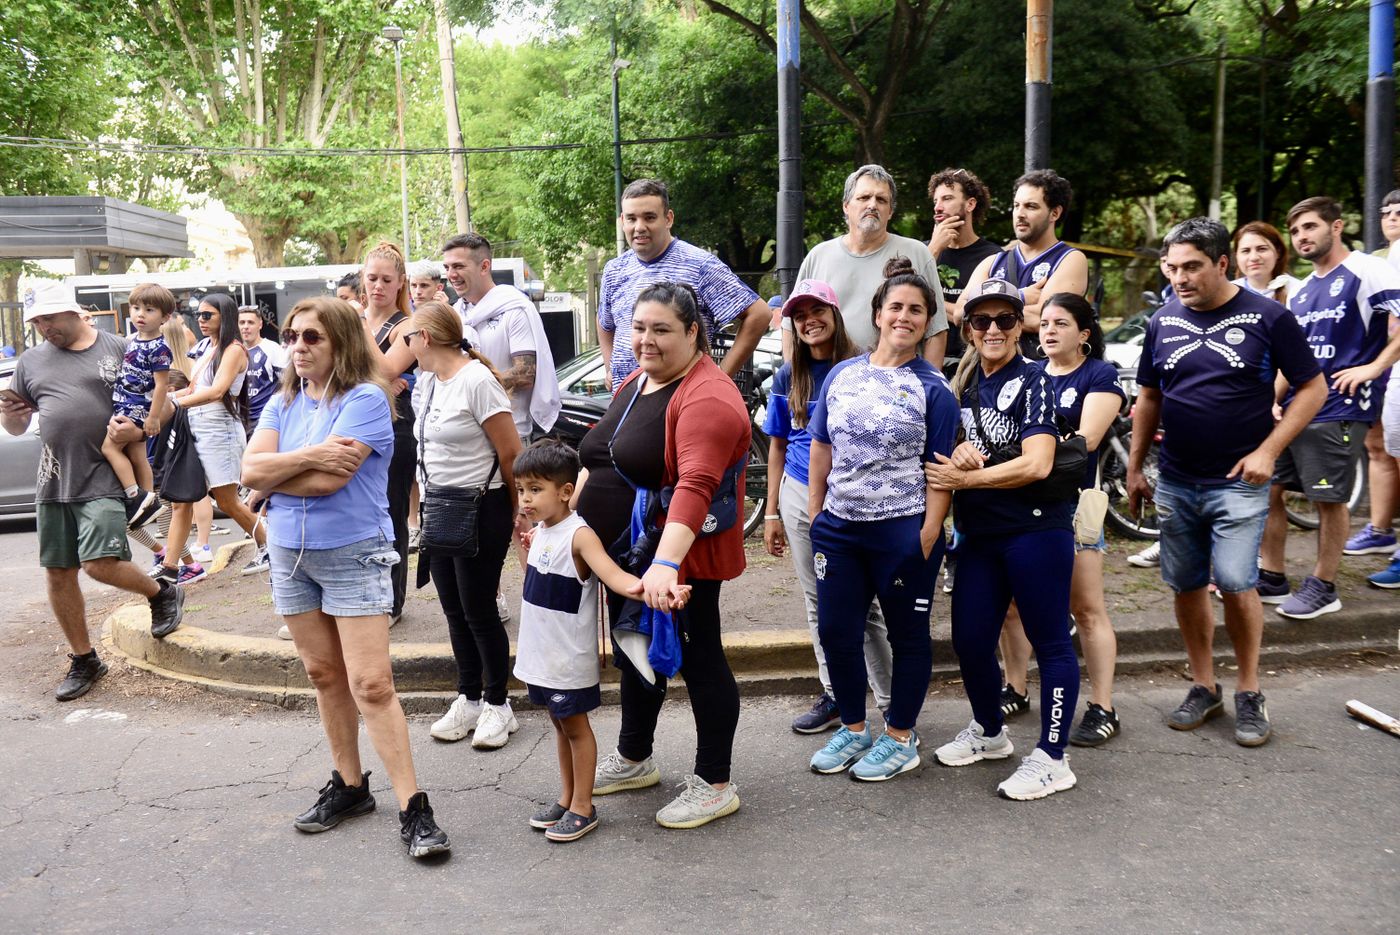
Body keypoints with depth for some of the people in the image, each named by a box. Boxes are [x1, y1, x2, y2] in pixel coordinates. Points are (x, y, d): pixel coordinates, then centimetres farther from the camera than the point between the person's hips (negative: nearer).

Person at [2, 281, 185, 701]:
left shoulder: (118, 350, -1)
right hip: (53, 483, 5)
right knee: (58, 575, 8)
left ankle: (163, 594, 12)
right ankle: (83, 660, 24)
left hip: (104, 479, -5)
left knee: (100, 565, -17)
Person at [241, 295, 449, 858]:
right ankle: (348, 785, 28)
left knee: (371, 685, -10)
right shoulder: (283, 403, 8)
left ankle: (413, 808, -4)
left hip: (354, 554, -7)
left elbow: (330, 479, -22)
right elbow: (251, 469, -4)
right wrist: (308, 457, -18)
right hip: (290, 554, 7)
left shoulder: (365, 399, -12)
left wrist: (274, 477, -7)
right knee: (325, 676, 15)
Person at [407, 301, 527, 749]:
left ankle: (498, 705, 14)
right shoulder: (430, 381, 10)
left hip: (480, 511, -8)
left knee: (479, 611, 0)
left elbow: (511, 454, -16)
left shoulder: (477, 380, -17)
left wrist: (519, 510, -8)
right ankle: (469, 700, 25)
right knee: (454, 612, 13)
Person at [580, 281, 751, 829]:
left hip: (679, 563, -9)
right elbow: (600, 459, 18)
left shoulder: (707, 397, -21)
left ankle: (715, 785, 18)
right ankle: (633, 761, 41)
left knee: (698, 659, 3)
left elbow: (695, 485, -33)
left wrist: (665, 564, -42)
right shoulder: (633, 383, 10)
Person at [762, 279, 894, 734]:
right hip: (800, 496, 5)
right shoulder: (788, 376, 8)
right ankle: (833, 697, 24)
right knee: (819, 603, 12)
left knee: (863, 603, -4)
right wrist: (772, 512, 11)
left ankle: (893, 704, 7)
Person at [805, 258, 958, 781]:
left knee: (907, 635, 9)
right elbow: (821, 447, 11)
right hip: (838, 525, 4)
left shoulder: (933, 388, -4)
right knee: (836, 631, 11)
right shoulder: (842, 374, 7)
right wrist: (815, 514, 7)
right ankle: (853, 729, 30)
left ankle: (900, 738, 26)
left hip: (903, 531, -4)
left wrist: (929, 533, -13)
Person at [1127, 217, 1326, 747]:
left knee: (1235, 583, -12)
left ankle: (1250, 693, 8)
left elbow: (1312, 389, -3)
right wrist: (1135, 467, 11)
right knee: (1186, 586, 8)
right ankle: (1203, 687, 24)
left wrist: (1268, 450, -12)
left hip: (1239, 482, -4)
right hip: (1175, 482, 4)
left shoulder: (1267, 317, -6)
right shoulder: (1163, 322, 6)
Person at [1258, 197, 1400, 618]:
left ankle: (1323, 587, 12)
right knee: (1267, 490, 8)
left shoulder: (1366, 271, -7)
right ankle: (1271, 579, 20)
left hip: (1339, 409, -8)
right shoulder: (1302, 291, 17)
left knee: (1329, 500, -1)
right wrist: (1272, 403, 9)